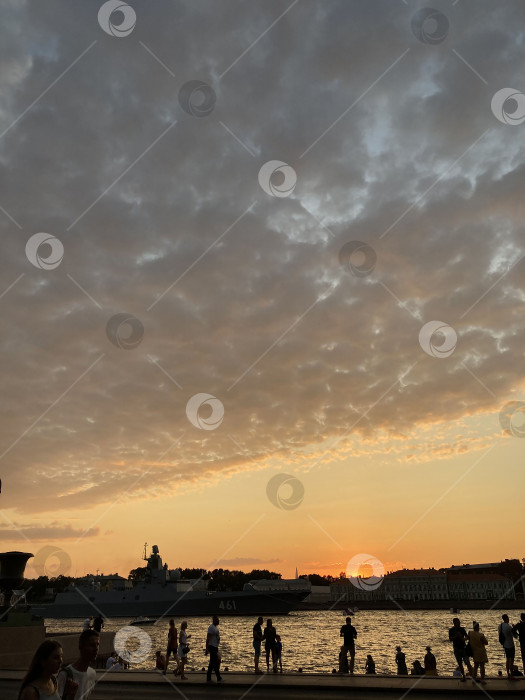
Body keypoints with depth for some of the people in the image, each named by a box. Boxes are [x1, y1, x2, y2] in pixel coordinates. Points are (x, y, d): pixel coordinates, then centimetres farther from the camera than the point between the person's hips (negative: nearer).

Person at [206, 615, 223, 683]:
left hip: (215, 647, 10)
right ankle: (219, 678, 2)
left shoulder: (216, 627, 14)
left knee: (212, 663, 12)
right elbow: (208, 639, -19)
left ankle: (208, 679, 17)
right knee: (216, 663, -4)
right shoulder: (211, 627, -16)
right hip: (212, 647, -10)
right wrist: (207, 649, -22)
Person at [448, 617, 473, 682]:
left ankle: (472, 676, -13)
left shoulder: (462, 629, 4)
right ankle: (463, 676, 17)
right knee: (460, 664, 7)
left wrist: (463, 638, -13)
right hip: (456, 649, 1)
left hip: (463, 648, -1)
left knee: (467, 663, -11)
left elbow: (466, 637, 8)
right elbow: (450, 639, -6)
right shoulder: (451, 630, 0)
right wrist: (456, 636, -20)